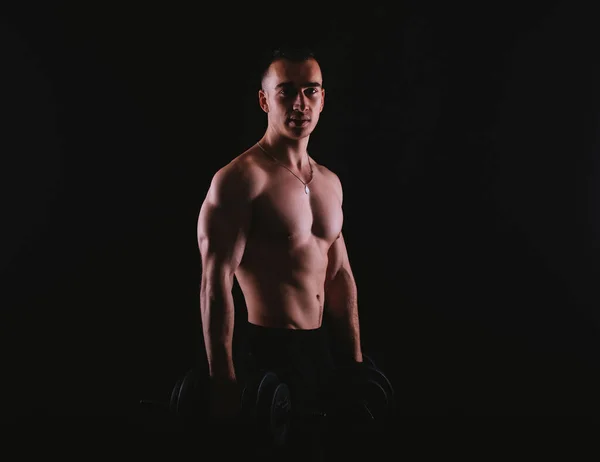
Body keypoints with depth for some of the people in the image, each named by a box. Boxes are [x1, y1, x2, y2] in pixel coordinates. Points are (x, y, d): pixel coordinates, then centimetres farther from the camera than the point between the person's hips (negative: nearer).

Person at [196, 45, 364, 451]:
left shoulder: (330, 182, 10)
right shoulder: (241, 178, -14)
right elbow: (216, 285, -18)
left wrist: (355, 359, 15)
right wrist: (224, 381, -20)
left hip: (321, 346, 8)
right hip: (268, 351, -7)